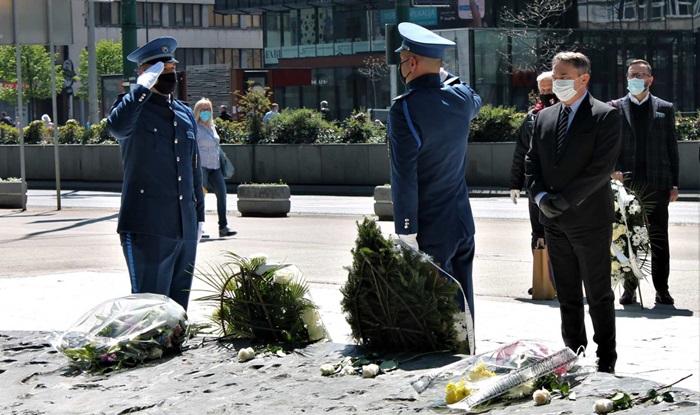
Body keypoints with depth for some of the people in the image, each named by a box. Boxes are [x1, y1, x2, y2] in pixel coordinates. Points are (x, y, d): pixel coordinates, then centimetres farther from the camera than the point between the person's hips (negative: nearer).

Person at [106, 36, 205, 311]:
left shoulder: (185, 114, 17)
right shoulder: (135, 108, -4)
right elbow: (116, 126, -29)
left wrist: (199, 216, 20)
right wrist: (145, 85, -22)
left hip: (185, 228, 7)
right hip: (148, 228, -7)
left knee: (178, 308, 12)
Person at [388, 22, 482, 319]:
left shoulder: (405, 108, -18)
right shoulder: (461, 98, 2)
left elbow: (404, 177, -20)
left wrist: (406, 233, -16)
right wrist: (443, 75, 30)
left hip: (429, 231, -7)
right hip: (463, 225, 7)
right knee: (462, 307, 14)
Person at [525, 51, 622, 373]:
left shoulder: (605, 116, -7)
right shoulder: (544, 117, 12)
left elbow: (602, 166, -15)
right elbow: (531, 162, 12)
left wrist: (564, 200, -18)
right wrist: (540, 196, -6)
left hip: (590, 219, -6)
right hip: (554, 222, 6)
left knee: (599, 295, 2)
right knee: (566, 295, 12)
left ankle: (606, 362, 9)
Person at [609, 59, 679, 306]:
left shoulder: (664, 109, 10)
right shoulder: (616, 108, 8)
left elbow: (672, 147, 8)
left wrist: (674, 184, 3)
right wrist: (614, 170, -12)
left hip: (657, 183, 0)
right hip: (627, 182, 0)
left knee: (659, 238, 3)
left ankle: (662, 289, 8)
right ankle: (629, 288, 10)